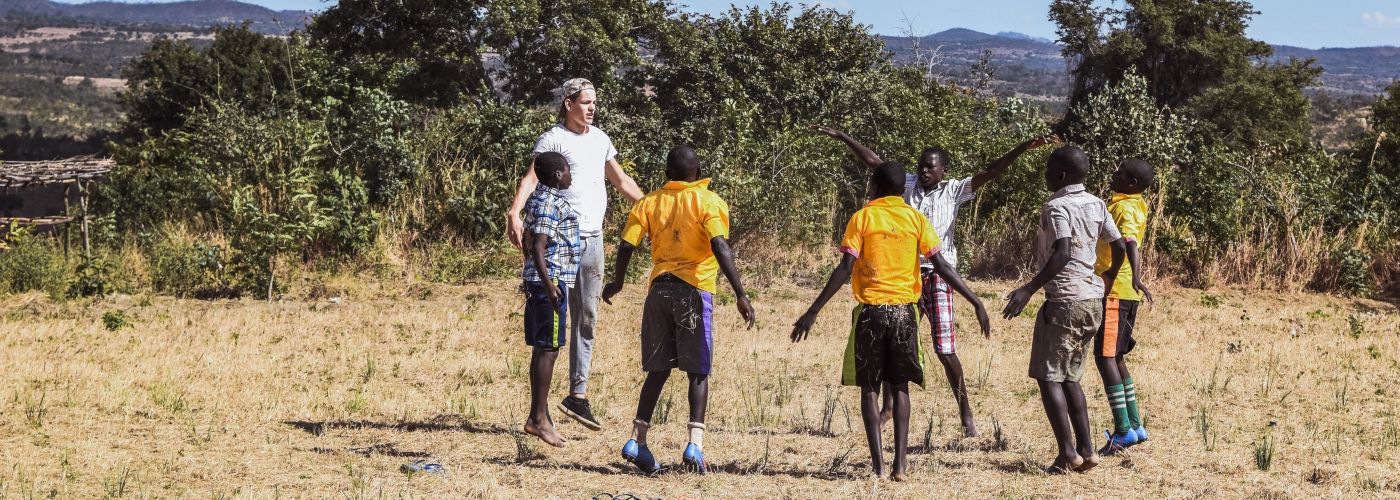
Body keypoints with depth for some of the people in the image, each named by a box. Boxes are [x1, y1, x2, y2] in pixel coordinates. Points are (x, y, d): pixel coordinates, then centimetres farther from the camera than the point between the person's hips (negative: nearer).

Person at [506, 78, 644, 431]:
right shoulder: (553, 139, -5)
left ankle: (578, 394, 15)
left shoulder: (599, 138, 16)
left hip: (593, 237, 7)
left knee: (586, 319, 9)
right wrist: (514, 213, -35)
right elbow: (531, 178, -19)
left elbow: (622, 181, 27)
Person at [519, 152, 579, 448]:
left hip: (539, 281, 10)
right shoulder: (550, 204, -15)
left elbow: (530, 244, 22)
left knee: (542, 349, 12)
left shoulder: (540, 199, 15)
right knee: (548, 349, -8)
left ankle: (539, 415, 17)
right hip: (552, 281, -10)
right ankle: (539, 418, -8)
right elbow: (538, 248, -22)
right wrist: (549, 286, -27)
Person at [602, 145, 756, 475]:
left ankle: (638, 439, 8)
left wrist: (617, 283, 20)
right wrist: (740, 294, -17)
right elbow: (720, 247, -16)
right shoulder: (709, 202, -3)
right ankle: (695, 442, -13)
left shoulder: (650, 203, 8)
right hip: (695, 289, -3)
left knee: (658, 369, 14)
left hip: (659, 288, 3)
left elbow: (626, 245, 2)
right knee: (698, 371, 2)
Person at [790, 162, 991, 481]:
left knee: (870, 388, 7)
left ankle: (878, 464, -1)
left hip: (870, 311, -2)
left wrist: (813, 312, -9)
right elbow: (942, 267, -2)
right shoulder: (916, 219, 4)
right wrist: (976, 303, 4)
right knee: (900, 387, 13)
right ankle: (900, 462, 2)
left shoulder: (862, 218, -2)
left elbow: (845, 270, -9)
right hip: (904, 311, 2)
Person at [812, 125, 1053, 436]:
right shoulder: (908, 184, 7)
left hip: (938, 274, -4)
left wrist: (1025, 147, -16)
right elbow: (872, 161, 9)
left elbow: (991, 172, -7)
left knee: (944, 349, -8)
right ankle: (889, 406, 26)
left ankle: (966, 413, 0)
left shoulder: (954, 190, -1)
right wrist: (841, 137, 9)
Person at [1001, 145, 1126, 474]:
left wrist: (1029, 289, -26)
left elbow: (1062, 254, -25)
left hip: (1064, 300, -8)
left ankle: (1068, 453, -11)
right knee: (1069, 378, 15)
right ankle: (1086, 450, 10)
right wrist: (1110, 276, 33)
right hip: (1092, 300, 8)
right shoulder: (1096, 205, 10)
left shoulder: (1057, 207, -12)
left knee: (1049, 377, -3)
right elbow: (1119, 246, 13)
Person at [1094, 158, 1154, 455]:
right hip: (1125, 292, 10)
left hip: (1115, 290, -10)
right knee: (1115, 357, 15)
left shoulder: (1123, 207, -15)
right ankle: (1135, 425, 18)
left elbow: (1129, 241, -34)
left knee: (1105, 356, -11)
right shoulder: (1134, 206, 15)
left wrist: (1135, 277, -49)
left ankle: (1123, 430, -14)